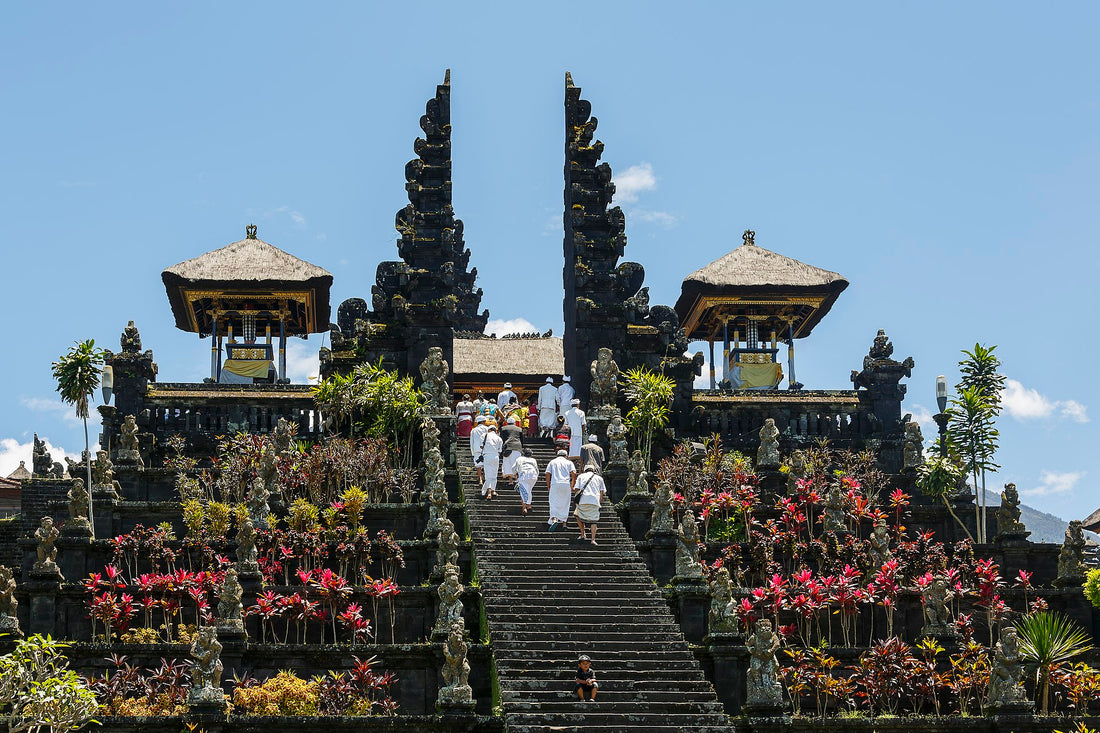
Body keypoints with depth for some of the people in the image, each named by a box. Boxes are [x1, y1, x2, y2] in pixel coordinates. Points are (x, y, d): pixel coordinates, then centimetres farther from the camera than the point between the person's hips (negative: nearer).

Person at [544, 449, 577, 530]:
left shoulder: (552, 462, 16)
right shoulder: (569, 462, 15)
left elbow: (548, 474, 4)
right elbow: (574, 473, 0)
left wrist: (548, 486, 11)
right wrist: (572, 485, 9)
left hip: (555, 484, -1)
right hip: (566, 484, 1)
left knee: (554, 504, -2)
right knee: (565, 504, 11)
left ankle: (554, 519, -25)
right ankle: (564, 522, 9)